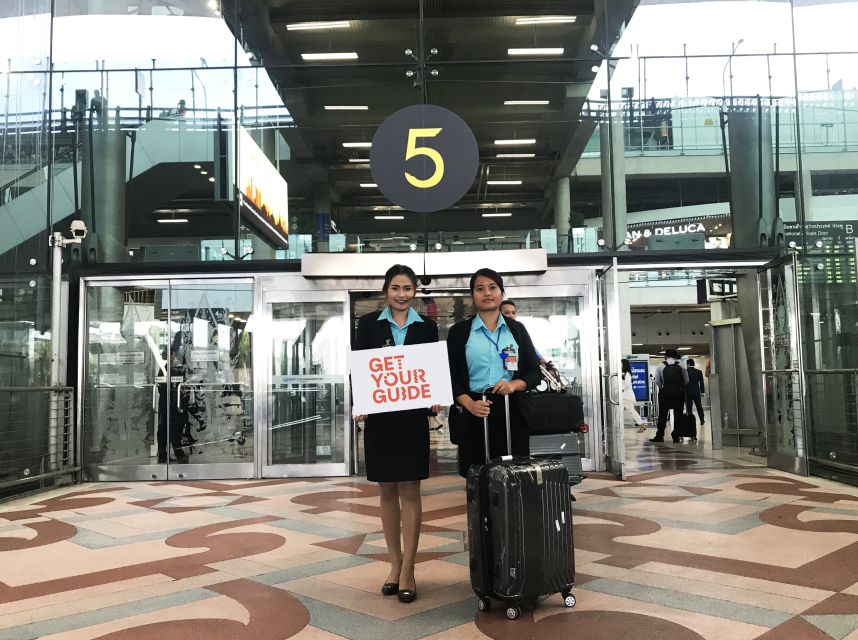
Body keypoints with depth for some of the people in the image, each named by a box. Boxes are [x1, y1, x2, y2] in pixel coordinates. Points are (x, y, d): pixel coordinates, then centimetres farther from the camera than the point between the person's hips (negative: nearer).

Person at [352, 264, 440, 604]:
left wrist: (436, 400, -13)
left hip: (413, 417, 0)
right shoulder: (368, 324, 3)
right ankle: (395, 564, 22)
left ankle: (408, 570, 9)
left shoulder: (427, 327, 5)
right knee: (387, 492, 9)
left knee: (409, 491, 2)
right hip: (378, 417, 1)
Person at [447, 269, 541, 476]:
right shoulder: (459, 331, 7)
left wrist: (515, 384, -10)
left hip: (512, 412, 1)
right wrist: (470, 404, -14)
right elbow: (451, 377, 3)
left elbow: (534, 372, 11)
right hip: (475, 415, -1)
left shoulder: (517, 329, 12)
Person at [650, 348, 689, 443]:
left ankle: (659, 436, 6)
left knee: (662, 415, 6)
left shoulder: (660, 366, -1)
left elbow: (657, 381, -4)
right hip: (679, 392, 0)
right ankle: (676, 437, 6)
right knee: (678, 415, 6)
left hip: (665, 392, 0)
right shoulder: (681, 366, 0)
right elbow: (686, 380, 2)